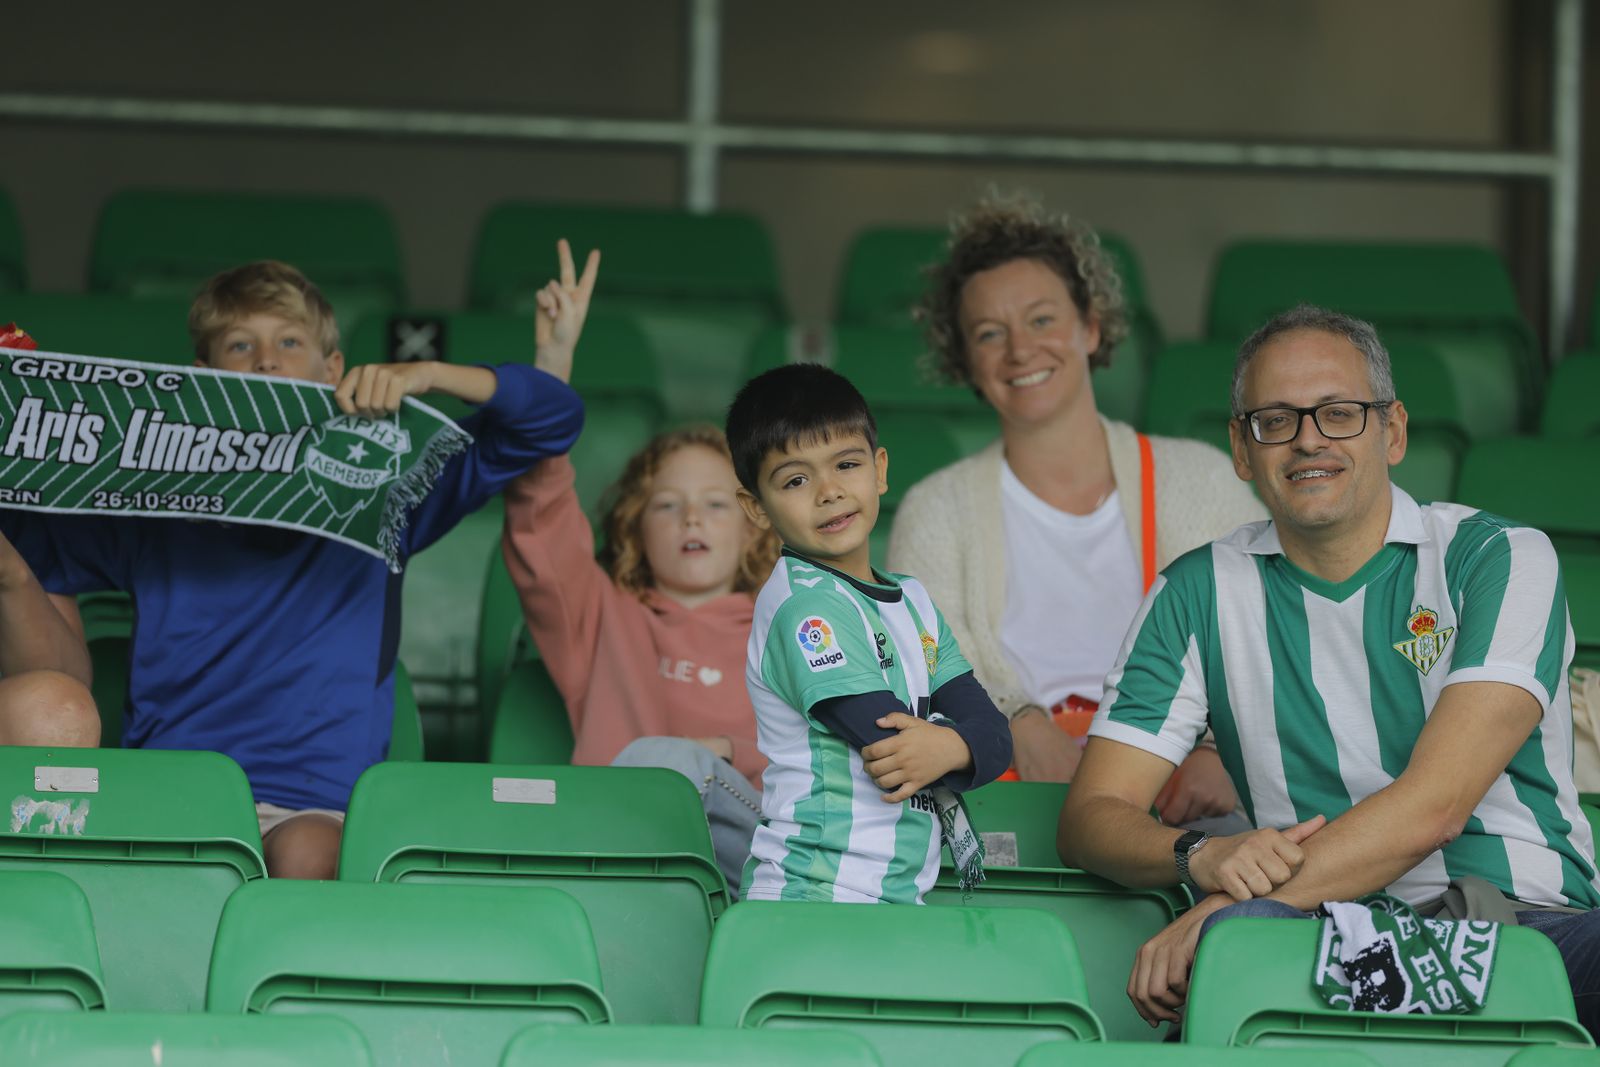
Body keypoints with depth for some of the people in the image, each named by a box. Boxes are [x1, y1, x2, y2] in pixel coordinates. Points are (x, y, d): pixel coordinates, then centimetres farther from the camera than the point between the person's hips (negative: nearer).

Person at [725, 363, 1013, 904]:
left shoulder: (912, 601, 17)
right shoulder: (803, 607, -9)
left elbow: (993, 736, 6)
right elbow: (884, 738, -17)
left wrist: (949, 749, -14)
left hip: (899, 900, 6)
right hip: (812, 899, -6)